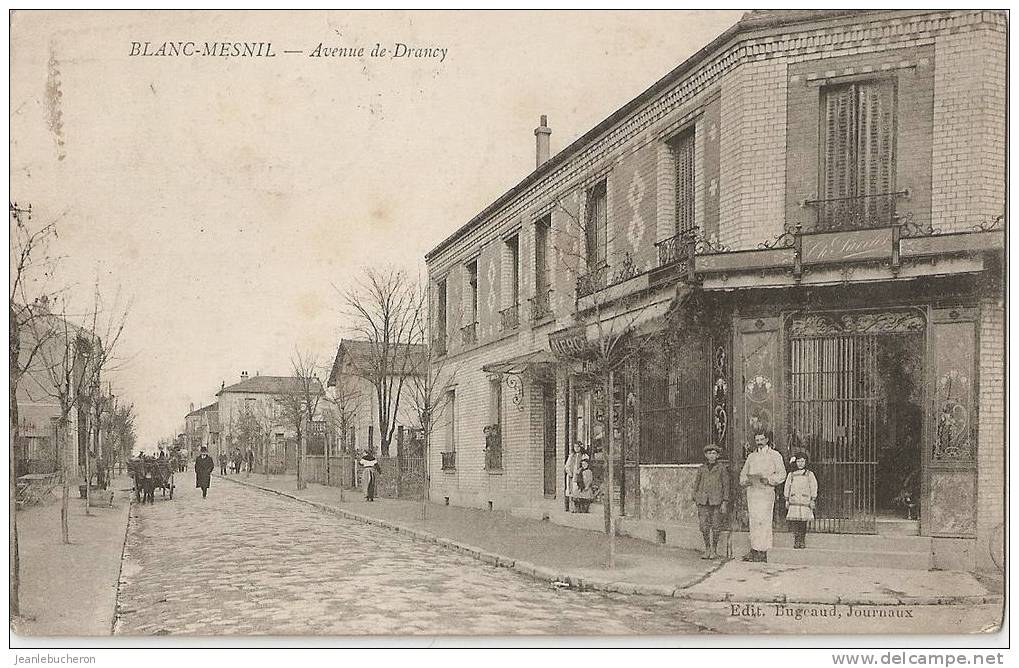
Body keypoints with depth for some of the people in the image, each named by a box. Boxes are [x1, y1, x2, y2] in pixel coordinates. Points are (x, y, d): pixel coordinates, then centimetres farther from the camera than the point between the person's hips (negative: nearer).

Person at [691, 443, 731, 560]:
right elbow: (696, 484, 14)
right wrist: (695, 501, 8)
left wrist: (725, 502, -5)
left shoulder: (722, 468, 4)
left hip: (717, 501, -2)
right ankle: (707, 549, 10)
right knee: (704, 526, -2)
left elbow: (726, 486, 2)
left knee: (716, 526, 0)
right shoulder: (701, 469, 11)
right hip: (703, 501, 2)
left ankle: (714, 550, 12)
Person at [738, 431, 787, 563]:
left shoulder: (774, 455, 7)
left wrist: (768, 480, -14)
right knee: (753, 521, 1)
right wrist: (747, 480, -1)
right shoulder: (751, 457, 20)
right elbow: (743, 474, 22)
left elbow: (781, 474, 1)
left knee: (763, 521, -11)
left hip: (766, 491, -4)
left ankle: (761, 552, -12)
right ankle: (755, 551, 3)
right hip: (751, 491, 4)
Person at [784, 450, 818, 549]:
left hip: (805, 502, -1)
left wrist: (813, 500, -1)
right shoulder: (791, 475, 13)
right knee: (794, 522, -7)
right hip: (794, 502, 1)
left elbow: (813, 487, 6)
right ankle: (796, 542, -3)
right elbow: (787, 487, 15)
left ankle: (802, 542, 7)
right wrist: (787, 500, 9)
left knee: (803, 523, -2)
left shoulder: (809, 474, 8)